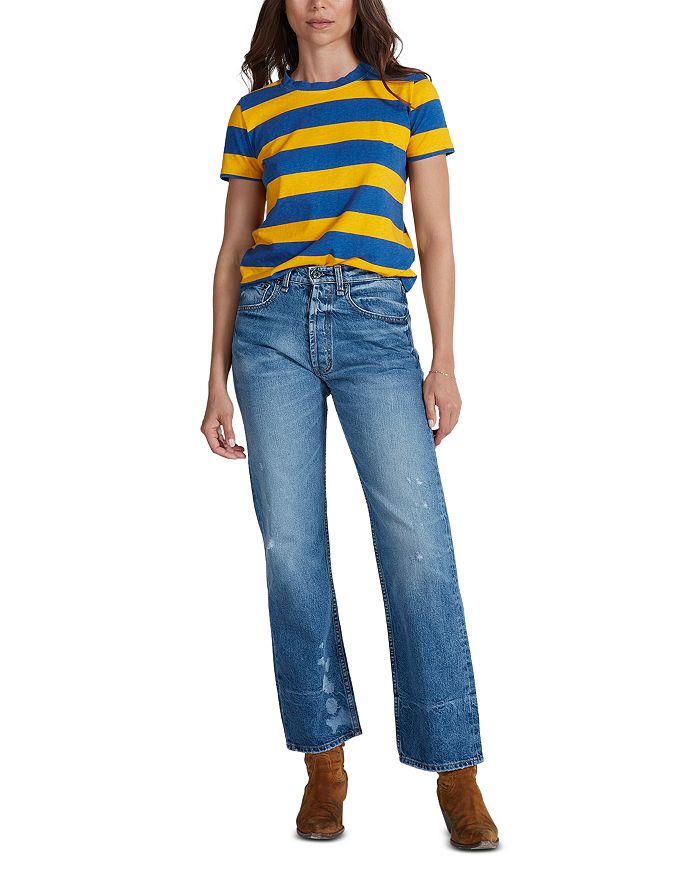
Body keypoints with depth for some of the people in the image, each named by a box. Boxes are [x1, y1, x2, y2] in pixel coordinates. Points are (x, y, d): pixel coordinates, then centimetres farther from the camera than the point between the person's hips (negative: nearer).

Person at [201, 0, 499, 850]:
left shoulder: (410, 93, 12)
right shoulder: (255, 111, 15)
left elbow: (434, 234, 8)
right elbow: (233, 248, 14)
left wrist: (444, 361, -1)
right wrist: (218, 376, 8)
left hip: (374, 326, -2)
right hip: (272, 324, 2)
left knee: (418, 540, -11)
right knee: (290, 547, -1)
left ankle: (456, 772, -3)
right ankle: (324, 758, 12)